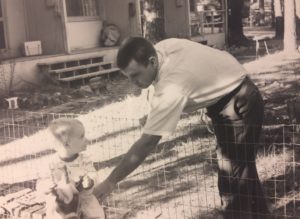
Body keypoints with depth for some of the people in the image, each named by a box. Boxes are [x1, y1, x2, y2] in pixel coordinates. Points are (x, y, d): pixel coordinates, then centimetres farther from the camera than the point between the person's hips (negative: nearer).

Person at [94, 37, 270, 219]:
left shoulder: (170, 90, -39)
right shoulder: (162, 48, -14)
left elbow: (146, 144, -36)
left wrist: (110, 182, -30)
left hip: (239, 104, -10)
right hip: (224, 93, 10)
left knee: (234, 171, -9)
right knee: (241, 164, 23)